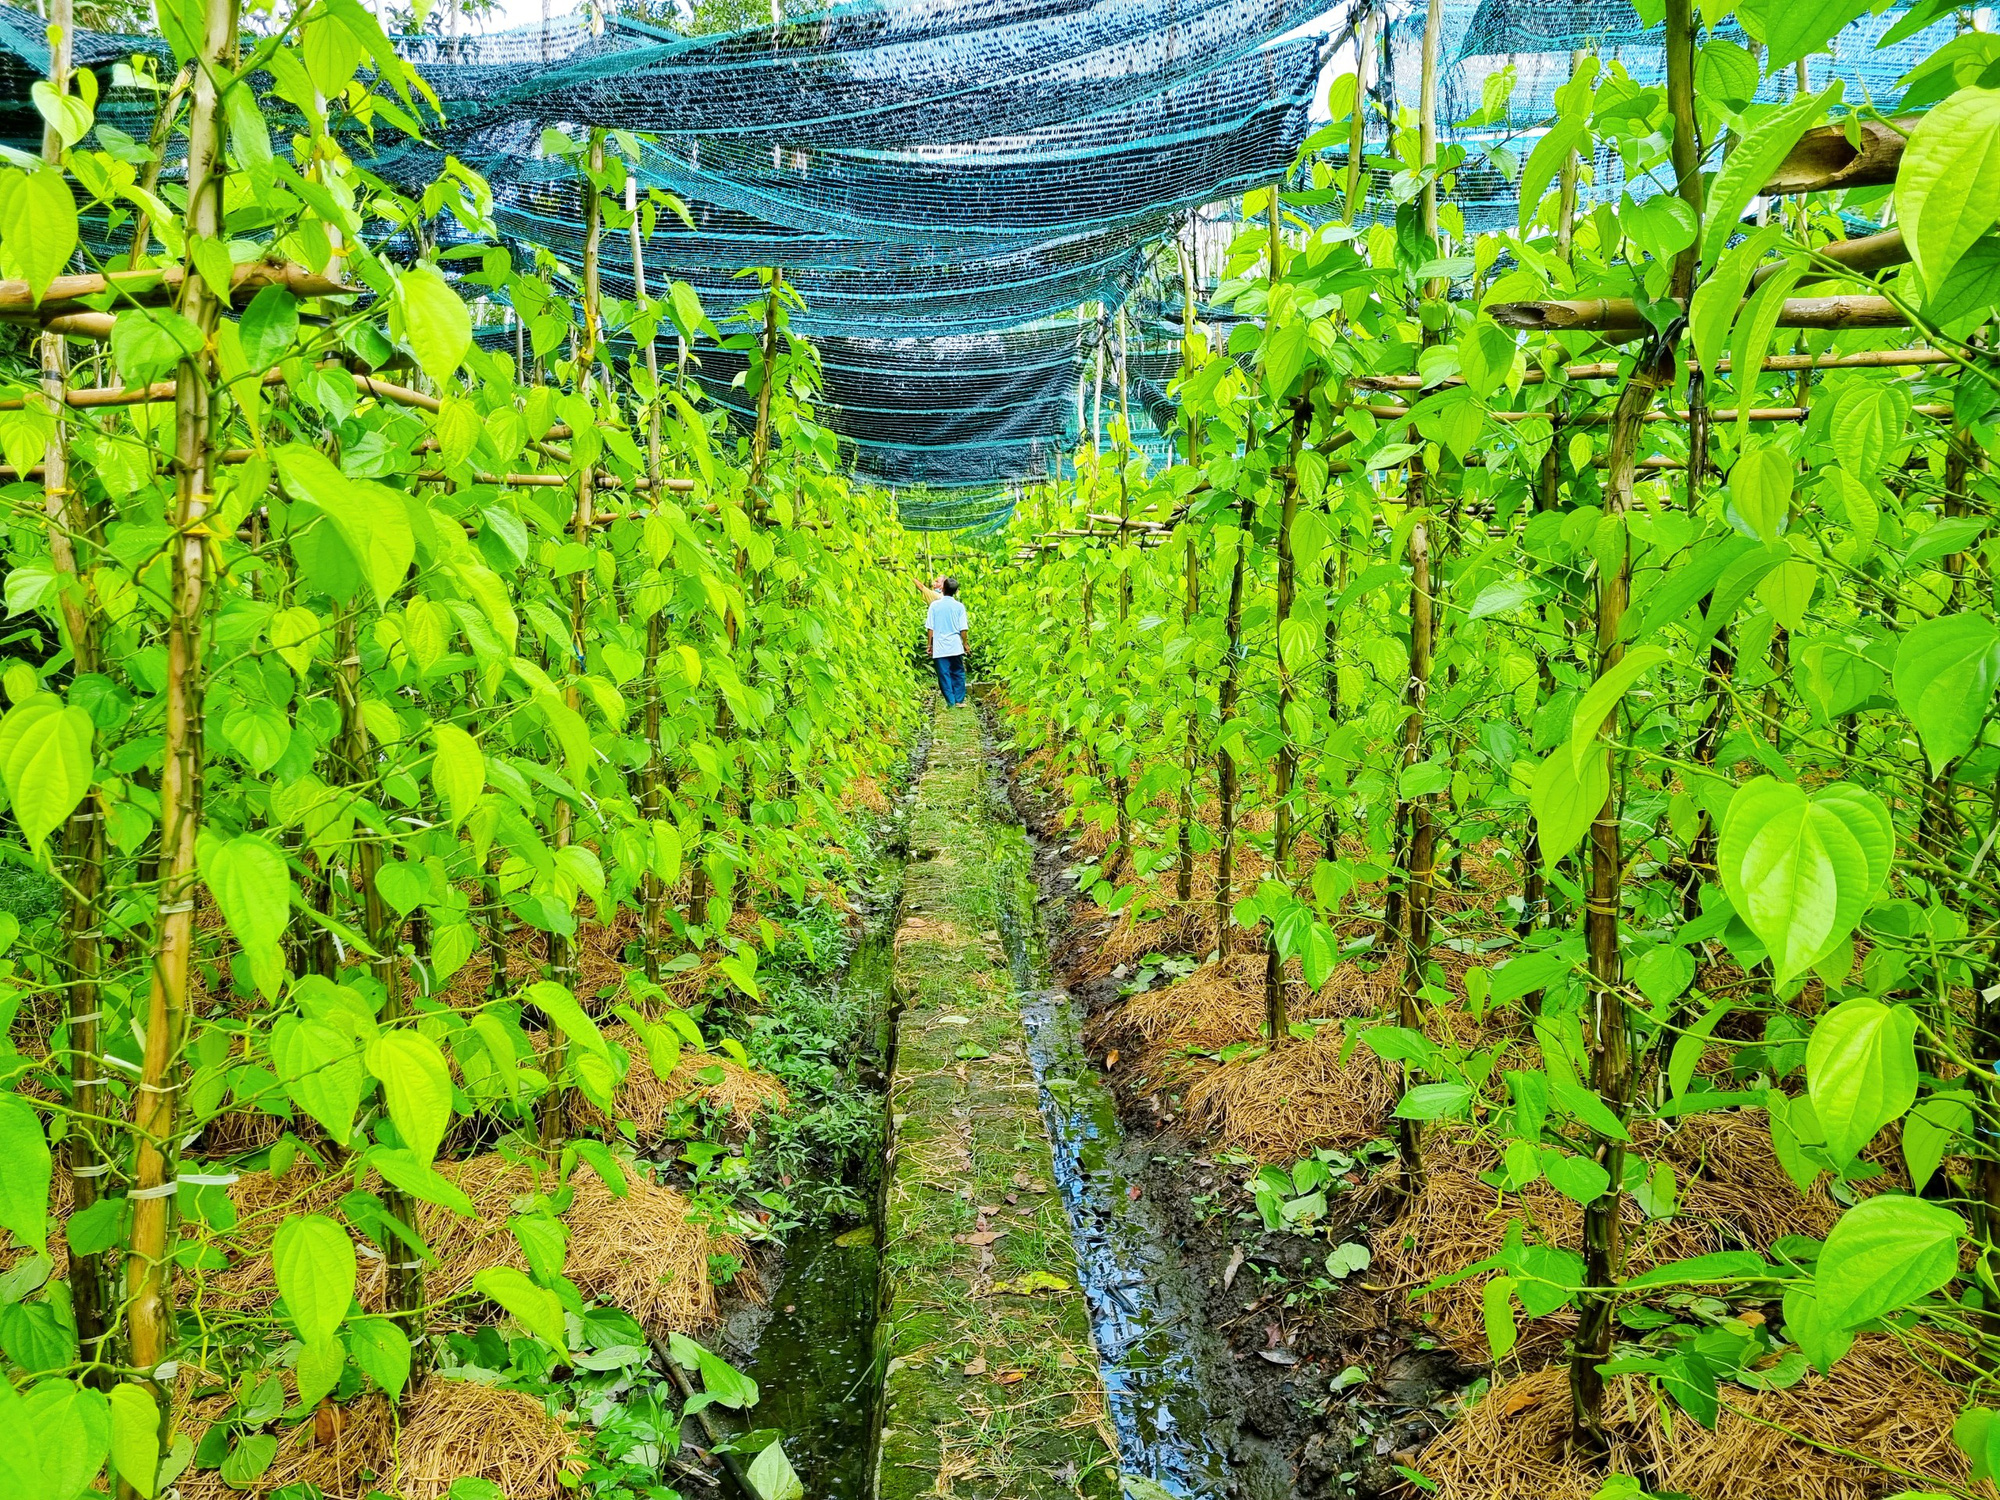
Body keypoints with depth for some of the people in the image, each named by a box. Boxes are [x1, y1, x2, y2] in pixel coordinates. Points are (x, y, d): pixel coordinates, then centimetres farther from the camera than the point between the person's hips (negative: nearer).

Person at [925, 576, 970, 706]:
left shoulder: (934, 605, -3)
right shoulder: (959, 606, -3)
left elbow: (930, 628, -3)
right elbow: (963, 629, -2)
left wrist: (929, 645, 7)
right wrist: (966, 643, 12)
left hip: (939, 647, -1)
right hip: (955, 646, 1)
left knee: (944, 675, 5)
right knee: (958, 673, 14)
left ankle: (950, 702, 5)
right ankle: (959, 700, 12)